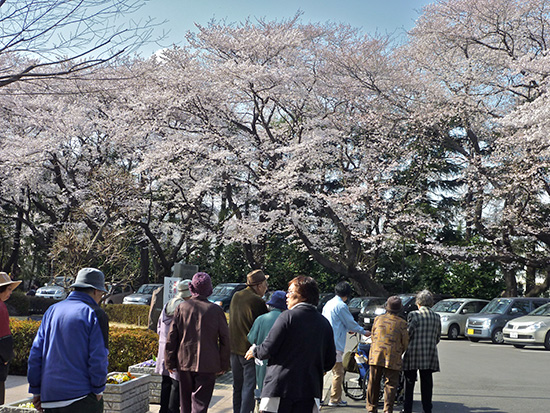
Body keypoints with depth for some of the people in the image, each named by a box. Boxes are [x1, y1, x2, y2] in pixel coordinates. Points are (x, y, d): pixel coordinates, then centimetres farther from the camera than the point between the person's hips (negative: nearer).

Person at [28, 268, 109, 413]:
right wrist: (98, 390, -1)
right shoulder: (95, 314, -8)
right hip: (82, 397, -6)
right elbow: (98, 359, -13)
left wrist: (36, 390, 15)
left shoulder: (52, 311, 10)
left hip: (50, 397, 6)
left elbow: (35, 353, 10)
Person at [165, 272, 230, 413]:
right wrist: (224, 365, 7)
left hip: (184, 363, 2)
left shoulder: (182, 307, -1)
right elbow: (225, 339, -2)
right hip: (207, 365, -2)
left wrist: (169, 363, 8)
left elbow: (171, 337, 0)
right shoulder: (216, 310, -5)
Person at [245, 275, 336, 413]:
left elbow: (268, 349, -10)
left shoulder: (288, 316, -9)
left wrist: (254, 351, 12)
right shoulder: (325, 323, 7)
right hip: (309, 391, 5)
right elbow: (330, 360, 11)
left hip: (281, 387, -5)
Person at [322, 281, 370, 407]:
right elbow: (351, 323, -6)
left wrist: (350, 329, 35)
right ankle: (335, 399, 5)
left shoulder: (328, 304, 14)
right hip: (336, 344, -8)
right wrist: (363, 332, 10)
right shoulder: (341, 306, -12)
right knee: (338, 371, 0)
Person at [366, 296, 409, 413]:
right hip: (393, 359, -3)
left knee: (373, 383, 12)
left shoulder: (378, 319, 4)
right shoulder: (402, 323, -5)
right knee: (390, 385, 4)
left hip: (376, 356, 3)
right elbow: (405, 342, 0)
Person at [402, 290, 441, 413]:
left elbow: (408, 333, -9)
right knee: (427, 383, 11)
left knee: (409, 382, 7)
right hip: (430, 354, 3)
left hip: (413, 353, -3)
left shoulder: (413, 315, -9)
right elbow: (437, 337, 9)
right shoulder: (437, 317, 5)